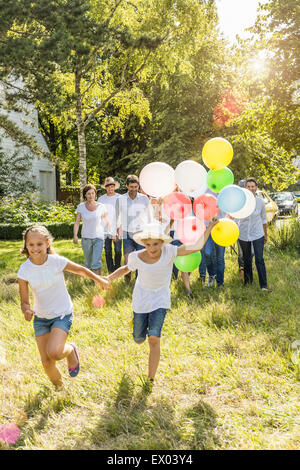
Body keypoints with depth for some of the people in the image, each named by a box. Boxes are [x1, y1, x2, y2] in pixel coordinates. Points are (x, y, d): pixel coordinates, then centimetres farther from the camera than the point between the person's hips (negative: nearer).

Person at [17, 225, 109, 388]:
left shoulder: (57, 262, -18)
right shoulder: (24, 270, -14)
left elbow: (81, 270, 1)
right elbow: (24, 301, -8)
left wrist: (99, 280, 3)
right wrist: (27, 311, -29)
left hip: (62, 314, -2)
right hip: (40, 317, 3)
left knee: (54, 352, -26)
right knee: (46, 362, 3)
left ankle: (70, 350, 12)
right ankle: (58, 386, 37)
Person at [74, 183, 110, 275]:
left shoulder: (101, 207, -2)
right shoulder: (81, 207, 0)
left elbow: (106, 222, 7)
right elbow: (77, 222, -2)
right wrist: (75, 235, -13)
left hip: (98, 238, -2)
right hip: (86, 238, 2)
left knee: (96, 263, -13)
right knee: (88, 262, 13)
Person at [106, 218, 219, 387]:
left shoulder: (169, 252, -19)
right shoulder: (137, 257, -16)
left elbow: (196, 247, -24)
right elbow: (126, 269, 5)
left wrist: (210, 227, -28)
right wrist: (107, 279, -7)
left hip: (160, 301, -1)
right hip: (140, 301, 2)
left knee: (154, 339, -17)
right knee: (139, 339, 14)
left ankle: (151, 379, -1)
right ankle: (137, 324, 53)